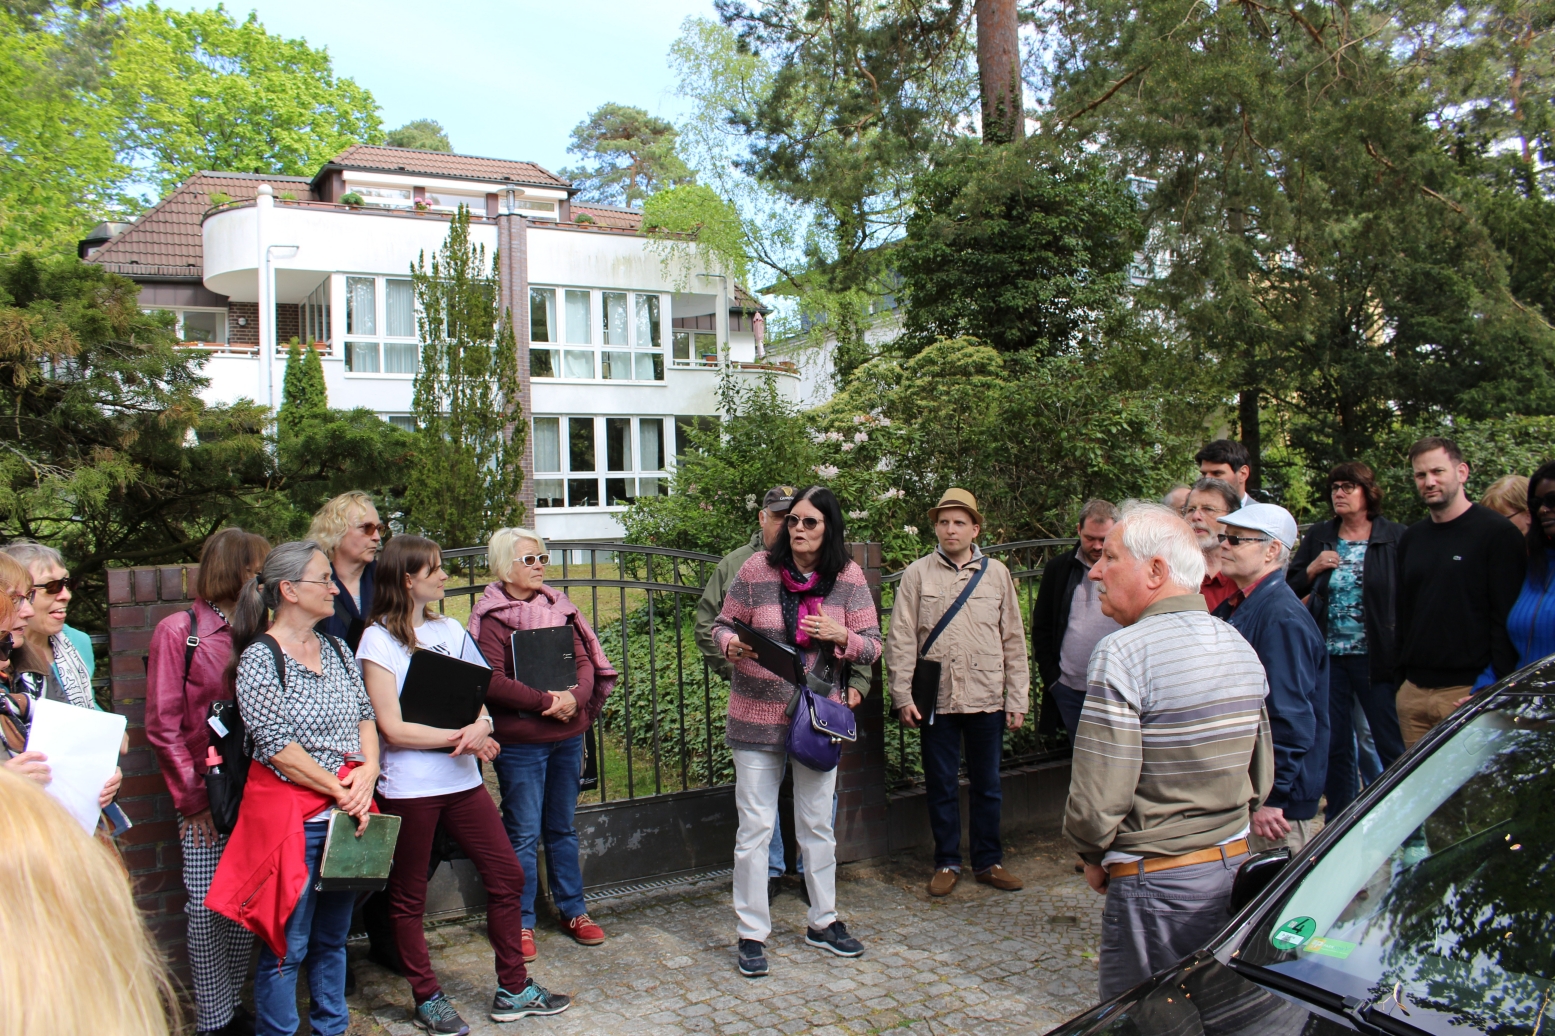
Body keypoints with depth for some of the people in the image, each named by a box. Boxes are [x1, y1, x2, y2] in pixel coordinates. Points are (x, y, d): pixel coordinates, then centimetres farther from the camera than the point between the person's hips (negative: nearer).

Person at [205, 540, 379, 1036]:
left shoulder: (337, 650, 10)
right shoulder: (259, 657, -11)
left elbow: (365, 714, 12)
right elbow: (276, 745, -16)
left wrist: (368, 769, -6)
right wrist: (340, 789, -13)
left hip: (348, 810, 6)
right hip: (291, 816, -6)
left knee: (333, 937, 17)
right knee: (288, 947, 3)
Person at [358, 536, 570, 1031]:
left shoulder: (450, 630, 10)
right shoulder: (378, 639, -8)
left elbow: (478, 698, 9)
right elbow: (393, 728, -13)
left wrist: (481, 726, -14)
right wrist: (461, 738, -17)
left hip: (462, 780, 6)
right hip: (408, 788, -6)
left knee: (507, 876, 7)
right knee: (408, 897, 8)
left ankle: (513, 990, 21)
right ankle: (427, 998, 25)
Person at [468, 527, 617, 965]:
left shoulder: (558, 607, 9)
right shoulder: (492, 617, -8)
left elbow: (586, 661, 6)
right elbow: (491, 682, -16)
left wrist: (575, 697, -13)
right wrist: (545, 701, -19)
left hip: (568, 736, 5)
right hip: (520, 741, -5)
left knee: (562, 827, 16)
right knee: (524, 833, 3)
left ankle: (573, 910, 27)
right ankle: (521, 923, 15)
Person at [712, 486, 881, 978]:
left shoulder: (848, 576, -3)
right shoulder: (757, 569, -7)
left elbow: (872, 646, 0)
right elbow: (723, 624, 2)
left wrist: (841, 636, -21)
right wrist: (732, 646, -20)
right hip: (757, 716, -2)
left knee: (817, 824, 15)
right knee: (755, 826, 2)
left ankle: (823, 921, 33)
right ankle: (752, 933, 16)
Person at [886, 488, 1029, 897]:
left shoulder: (996, 573, 6)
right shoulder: (917, 574, 1)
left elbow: (1013, 640, 7)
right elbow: (901, 639, 0)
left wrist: (1017, 698, 4)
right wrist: (902, 695, -6)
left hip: (987, 698, 1)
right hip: (936, 698, -1)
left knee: (987, 785, 11)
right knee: (941, 785, 8)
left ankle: (988, 862, 25)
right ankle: (947, 863, 22)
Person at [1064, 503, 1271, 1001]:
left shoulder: (1123, 652, -20)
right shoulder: (1240, 646, 6)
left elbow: (1096, 799, -21)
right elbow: (1261, 778, 15)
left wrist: (1095, 857, -3)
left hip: (1158, 884, -8)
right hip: (1235, 867, 8)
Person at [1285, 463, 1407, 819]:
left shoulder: (1395, 537, -2)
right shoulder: (1318, 537, 10)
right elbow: (1291, 589, 11)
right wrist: (1313, 568, -8)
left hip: (1376, 656, -4)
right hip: (1328, 656, 4)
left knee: (1392, 744, -1)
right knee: (1333, 743, 10)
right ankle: (1339, 821, 21)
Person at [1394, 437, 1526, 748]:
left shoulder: (1497, 533, -5)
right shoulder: (1410, 539, 14)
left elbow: (1508, 619, -10)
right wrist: (1399, 679, 12)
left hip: (1468, 691, -6)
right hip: (1413, 693, 6)